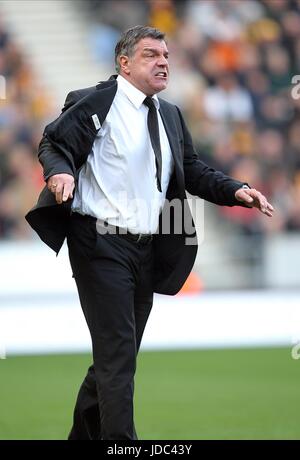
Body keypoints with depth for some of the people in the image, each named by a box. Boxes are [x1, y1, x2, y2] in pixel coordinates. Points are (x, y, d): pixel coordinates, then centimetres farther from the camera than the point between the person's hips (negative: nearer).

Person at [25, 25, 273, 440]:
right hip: (102, 245, -8)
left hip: (147, 249, 8)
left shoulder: (170, 115, 15)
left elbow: (192, 169, 16)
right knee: (118, 352, -12)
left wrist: (235, 191, 1)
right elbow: (54, 142, -8)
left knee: (119, 353, 15)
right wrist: (59, 172, -30)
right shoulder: (94, 102, -6)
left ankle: (85, 434, 30)